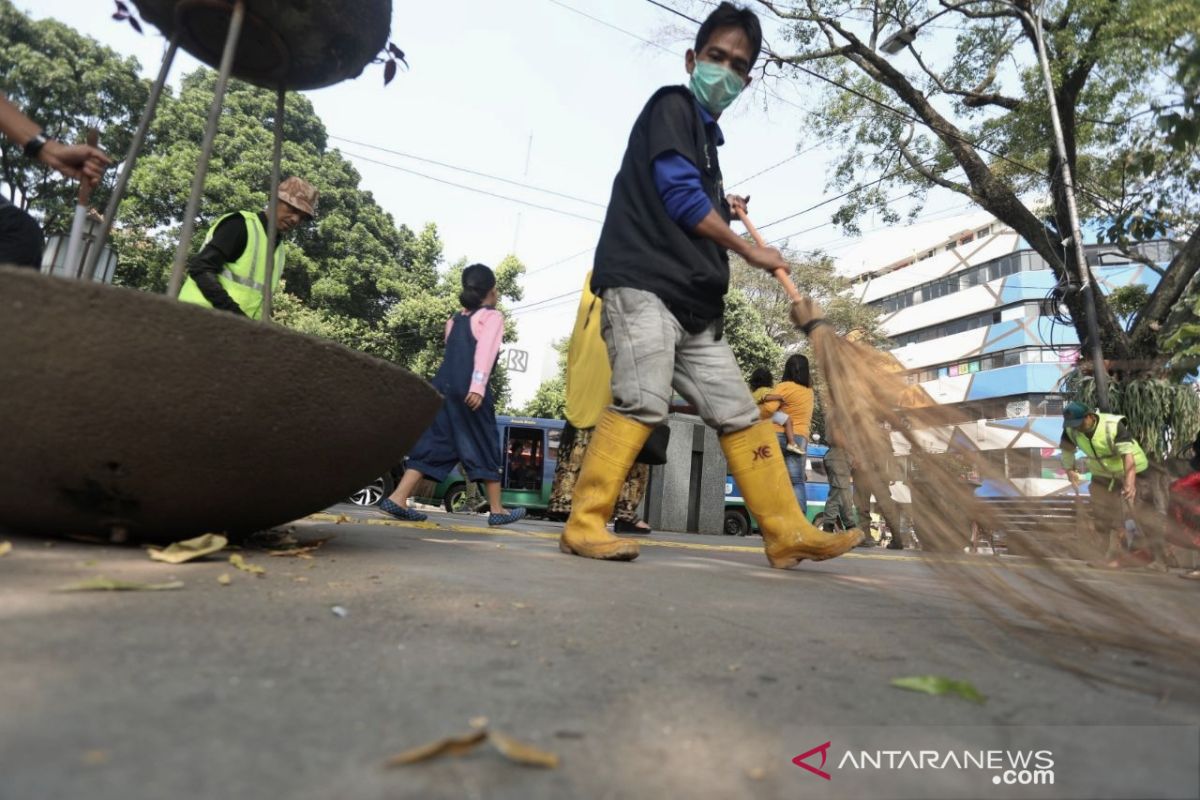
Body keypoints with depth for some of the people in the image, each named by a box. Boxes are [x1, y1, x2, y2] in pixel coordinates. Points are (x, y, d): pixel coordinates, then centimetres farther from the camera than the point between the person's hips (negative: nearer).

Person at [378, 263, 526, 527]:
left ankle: (398, 498, -4)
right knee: (485, 447, 3)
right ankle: (497, 510, 9)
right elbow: (485, 352, -10)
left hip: (443, 386, 6)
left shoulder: (455, 319, 26)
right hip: (468, 389, -6)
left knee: (433, 444, 6)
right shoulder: (493, 316, 5)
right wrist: (478, 387, -20)